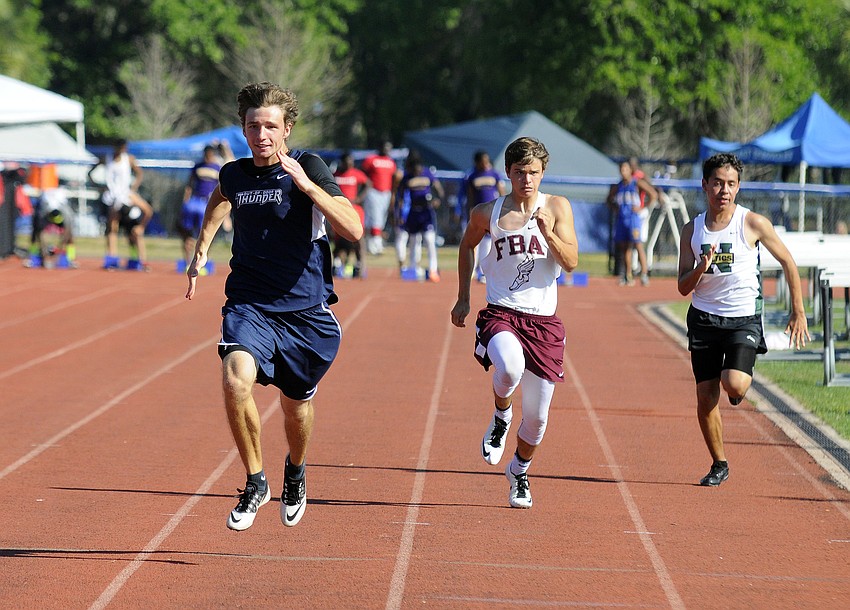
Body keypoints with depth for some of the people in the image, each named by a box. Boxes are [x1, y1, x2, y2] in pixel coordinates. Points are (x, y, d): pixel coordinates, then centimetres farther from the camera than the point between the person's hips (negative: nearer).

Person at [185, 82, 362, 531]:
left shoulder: (309, 168, -11)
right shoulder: (234, 175, 2)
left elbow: (353, 229, -23)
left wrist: (305, 184, -30)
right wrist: (201, 252, 25)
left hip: (305, 309, -1)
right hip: (249, 304, 1)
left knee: (296, 404, 13)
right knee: (236, 379, -26)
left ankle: (295, 472, 48)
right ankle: (255, 482, -9)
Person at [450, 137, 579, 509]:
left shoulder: (557, 207, 0)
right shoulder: (488, 213, 2)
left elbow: (571, 262, -7)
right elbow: (467, 245, 22)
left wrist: (548, 233, -24)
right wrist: (463, 298, 19)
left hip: (543, 321, 1)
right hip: (500, 314, -1)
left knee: (536, 416, 6)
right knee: (510, 367, -36)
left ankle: (519, 472, 35)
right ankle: (500, 418, -3)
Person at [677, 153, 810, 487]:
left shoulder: (753, 223, -7)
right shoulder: (692, 230, 2)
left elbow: (788, 262, 4)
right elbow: (683, 288, 5)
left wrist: (798, 313, 4)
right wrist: (701, 269, -17)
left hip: (743, 318, -3)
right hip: (704, 318, 3)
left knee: (734, 385, -23)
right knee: (705, 399, 1)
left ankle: (742, 375, 15)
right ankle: (719, 466, 20)